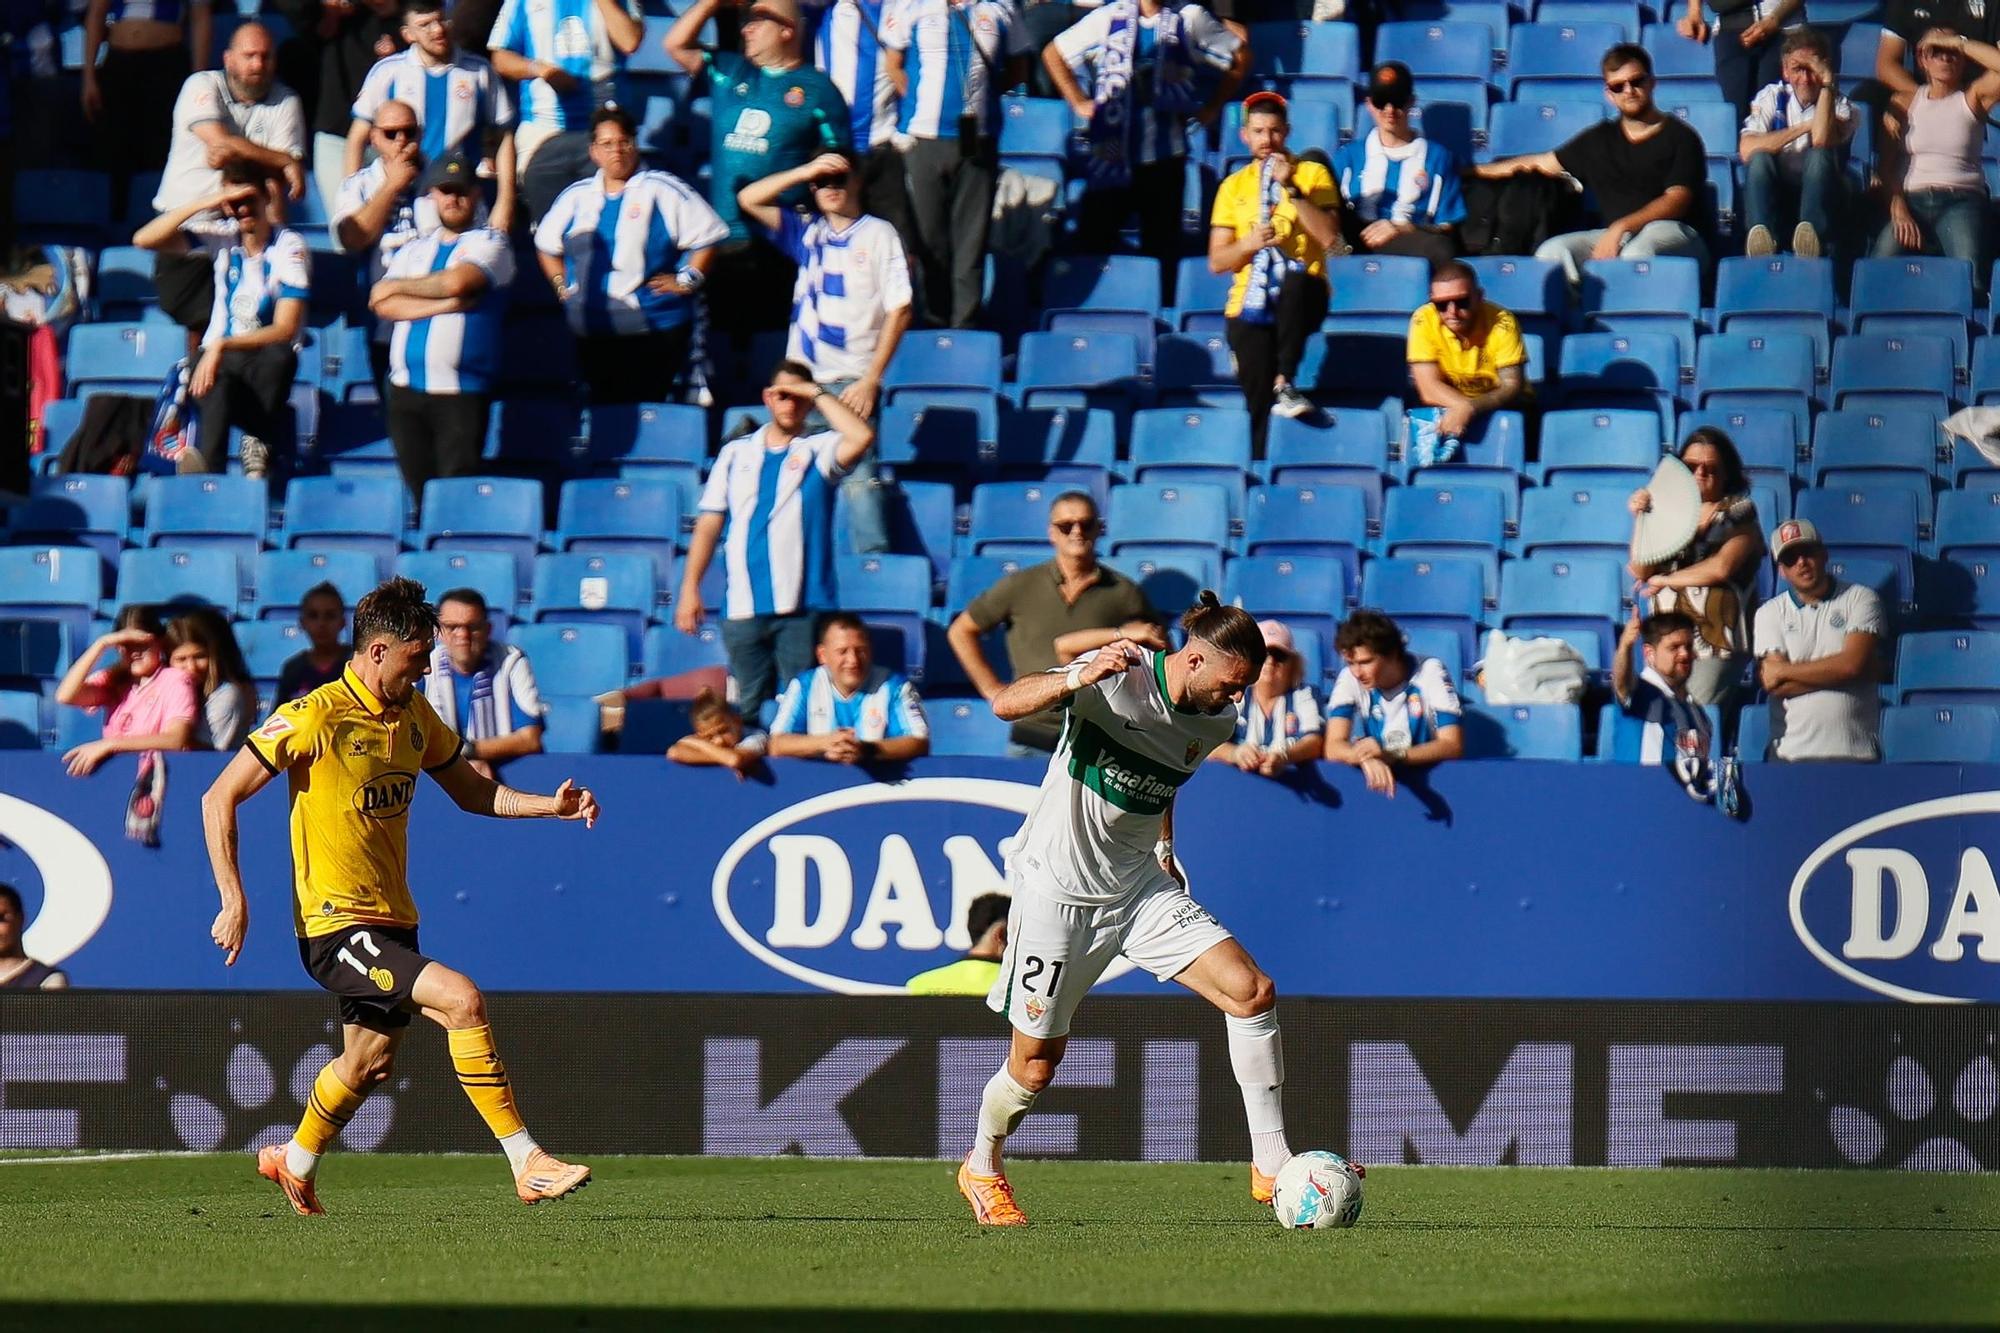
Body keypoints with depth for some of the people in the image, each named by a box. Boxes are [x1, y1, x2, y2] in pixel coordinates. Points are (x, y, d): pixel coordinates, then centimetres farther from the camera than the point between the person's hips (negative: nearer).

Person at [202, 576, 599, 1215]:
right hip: (336, 923, -8)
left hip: (392, 921, 8)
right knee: (461, 998, -22)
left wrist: (551, 805, 4)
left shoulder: (414, 714, 7)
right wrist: (234, 902, -17)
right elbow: (219, 799, -12)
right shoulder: (317, 717, -15)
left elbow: (470, 791, 21)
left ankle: (294, 1163, 44)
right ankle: (527, 1166, -20)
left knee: (369, 1064, 17)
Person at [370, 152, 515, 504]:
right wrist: (447, 304, -9)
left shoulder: (489, 243, 5)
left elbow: (457, 281, -15)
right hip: (406, 391, 5)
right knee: (419, 494, 5)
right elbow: (384, 306, 3)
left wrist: (398, 286, -1)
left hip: (461, 393, -5)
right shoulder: (414, 250, 19)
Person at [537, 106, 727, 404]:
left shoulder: (663, 191, -1)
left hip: (654, 328, -5)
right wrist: (561, 285, 16)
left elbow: (708, 235, -1)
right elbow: (546, 244, 28)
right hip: (592, 331, 5)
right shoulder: (576, 197, 14)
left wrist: (687, 281, -7)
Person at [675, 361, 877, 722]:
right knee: (750, 709, 5)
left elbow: (862, 438, -15)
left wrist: (817, 393, -6)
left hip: (801, 607, -3)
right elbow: (709, 524, 12)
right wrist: (690, 590, 5)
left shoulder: (819, 451, 7)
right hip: (742, 608, 3)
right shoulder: (736, 453, 15)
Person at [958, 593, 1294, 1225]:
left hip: (1140, 887, 6)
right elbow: (1006, 705, -32)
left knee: (1253, 992, -12)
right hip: (1058, 887, -6)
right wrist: (1077, 679, -49)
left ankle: (1271, 1164, -5)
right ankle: (982, 1169, 32)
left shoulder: (1218, 721, 0)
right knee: (1036, 1064, 2)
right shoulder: (1119, 676, -20)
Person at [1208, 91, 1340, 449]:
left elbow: (1329, 238, -8)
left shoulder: (1312, 175, 7)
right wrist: (1248, 244, -9)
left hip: (1300, 300, -2)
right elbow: (1216, 262, 11)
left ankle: (1285, 384, -35)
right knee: (1259, 406, -10)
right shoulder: (1234, 186, 14)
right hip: (1249, 308, 2)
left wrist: (1292, 189, -13)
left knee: (1296, 280, -39)